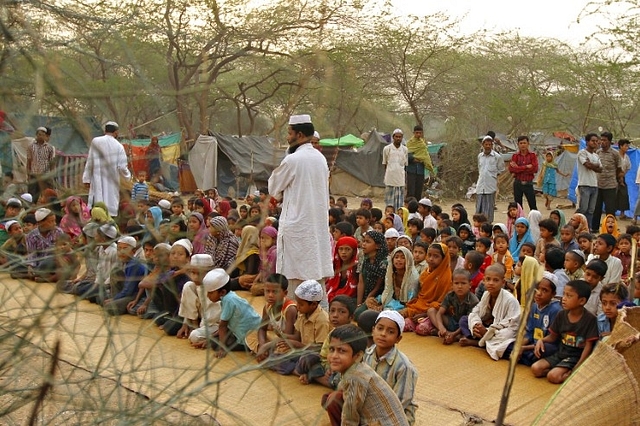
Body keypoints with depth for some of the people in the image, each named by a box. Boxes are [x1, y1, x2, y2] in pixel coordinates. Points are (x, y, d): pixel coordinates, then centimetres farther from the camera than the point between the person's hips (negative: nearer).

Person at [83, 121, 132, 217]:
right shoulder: (118, 146, -3)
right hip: (112, 182, -1)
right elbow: (122, 167, -6)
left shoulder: (95, 142, 0)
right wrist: (128, 176, 14)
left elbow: (89, 163, 2)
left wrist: (86, 179, 8)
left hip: (97, 181, 1)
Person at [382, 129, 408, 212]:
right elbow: (385, 164, 8)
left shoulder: (405, 150, 7)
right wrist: (385, 177, 5)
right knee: (389, 199, 0)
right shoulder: (387, 149, 2)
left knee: (400, 199, 1)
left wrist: (406, 177, 9)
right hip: (390, 177, -1)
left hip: (401, 178, 1)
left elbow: (406, 164, 12)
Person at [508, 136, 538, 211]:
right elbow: (511, 169, -10)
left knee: (533, 206, 1)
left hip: (528, 184, -1)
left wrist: (518, 168, -12)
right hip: (517, 184, 2)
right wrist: (526, 167, -15)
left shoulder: (532, 155, 2)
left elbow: (534, 169, -12)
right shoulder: (515, 156, 4)